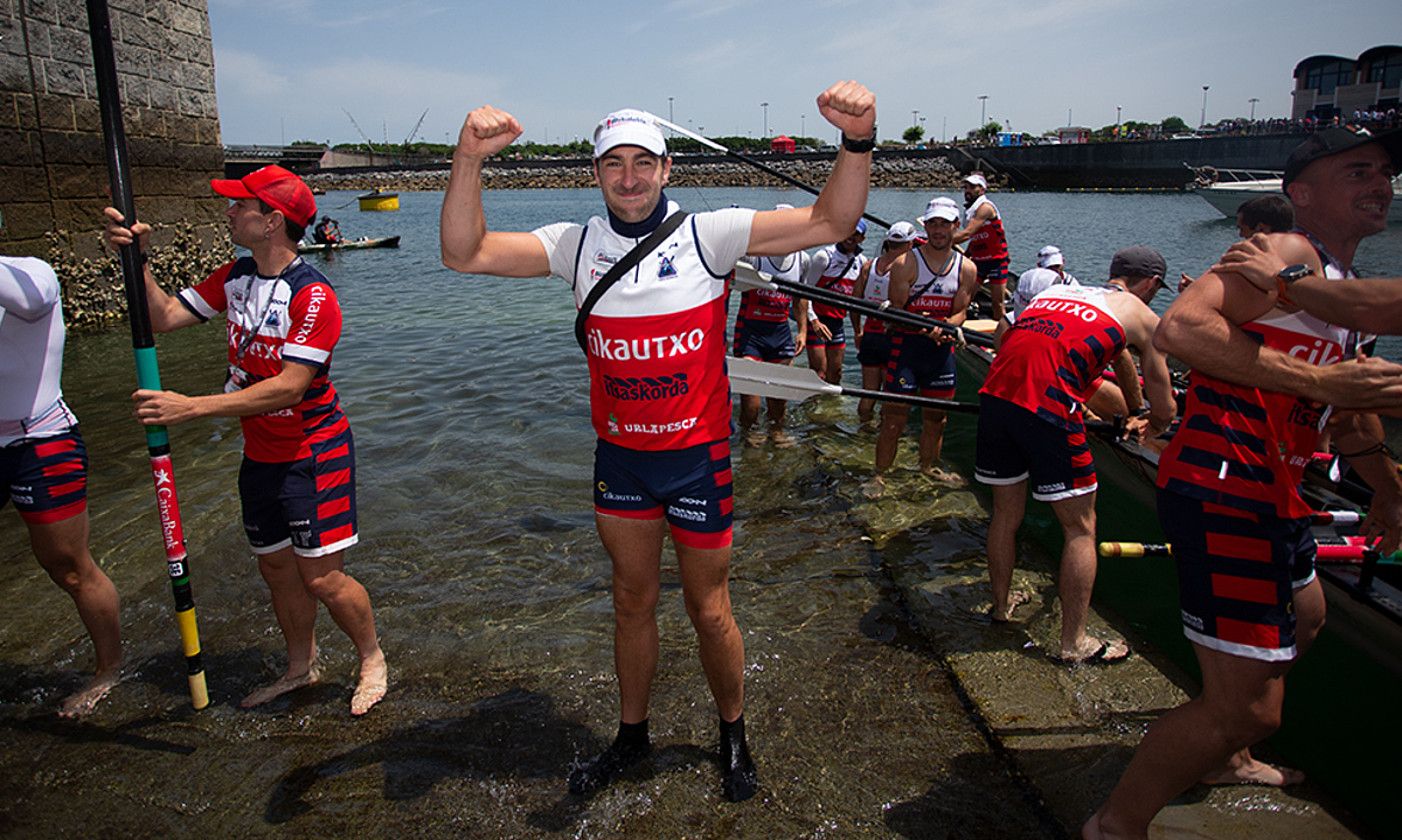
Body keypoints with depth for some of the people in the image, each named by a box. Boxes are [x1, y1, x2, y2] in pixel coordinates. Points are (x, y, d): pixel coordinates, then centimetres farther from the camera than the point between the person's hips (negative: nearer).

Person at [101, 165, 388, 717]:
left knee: (322, 577, -5)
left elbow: (288, 387, -26)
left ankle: (372, 660, 19)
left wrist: (191, 407, -27)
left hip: (314, 451, -8)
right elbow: (165, 317, 8)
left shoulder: (312, 296, -21)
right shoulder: (235, 277, 7)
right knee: (276, 568, 17)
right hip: (259, 453, 8)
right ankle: (300, 666, 36)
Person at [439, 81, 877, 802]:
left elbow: (830, 223, -14)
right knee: (632, 601, 17)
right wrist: (469, 161, -22)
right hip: (619, 457, 3)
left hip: (699, 455, -3)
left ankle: (733, 735, 36)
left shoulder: (708, 234, -9)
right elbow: (464, 254, -7)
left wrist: (857, 141, -31)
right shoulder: (576, 245, -1)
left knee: (709, 610, 10)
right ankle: (631, 735, 38)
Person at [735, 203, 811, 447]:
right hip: (750, 328, -5)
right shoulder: (753, 252, -12)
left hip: (780, 329, 5)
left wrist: (803, 330, 15)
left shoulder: (802, 259, 6)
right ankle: (748, 430, 19)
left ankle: (776, 429, 35)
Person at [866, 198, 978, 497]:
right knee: (895, 417, -5)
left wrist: (945, 327, -21)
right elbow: (897, 309, -9)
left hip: (942, 348, 4)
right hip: (906, 345, -4)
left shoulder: (966, 268, 4)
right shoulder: (906, 263, -7)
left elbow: (960, 312, 2)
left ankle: (929, 467, 34)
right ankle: (880, 475, 6)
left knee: (936, 415, 15)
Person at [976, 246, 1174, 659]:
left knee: (1006, 514, 23)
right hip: (1048, 410, -6)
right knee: (1080, 528, 10)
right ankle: (1074, 642, 17)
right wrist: (1151, 426, 43)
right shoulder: (1142, 317, 14)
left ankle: (1001, 604, 40)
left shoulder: (1056, 290, 28)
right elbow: (1165, 410, 18)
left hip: (995, 393, 6)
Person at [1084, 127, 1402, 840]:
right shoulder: (1288, 255, -11)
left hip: (1273, 497, 11)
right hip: (1222, 492, -11)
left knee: (1302, 621, 34)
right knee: (1248, 706, -13)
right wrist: (1317, 380, -27)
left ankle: (1224, 755, 54)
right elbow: (1179, 328, -29)